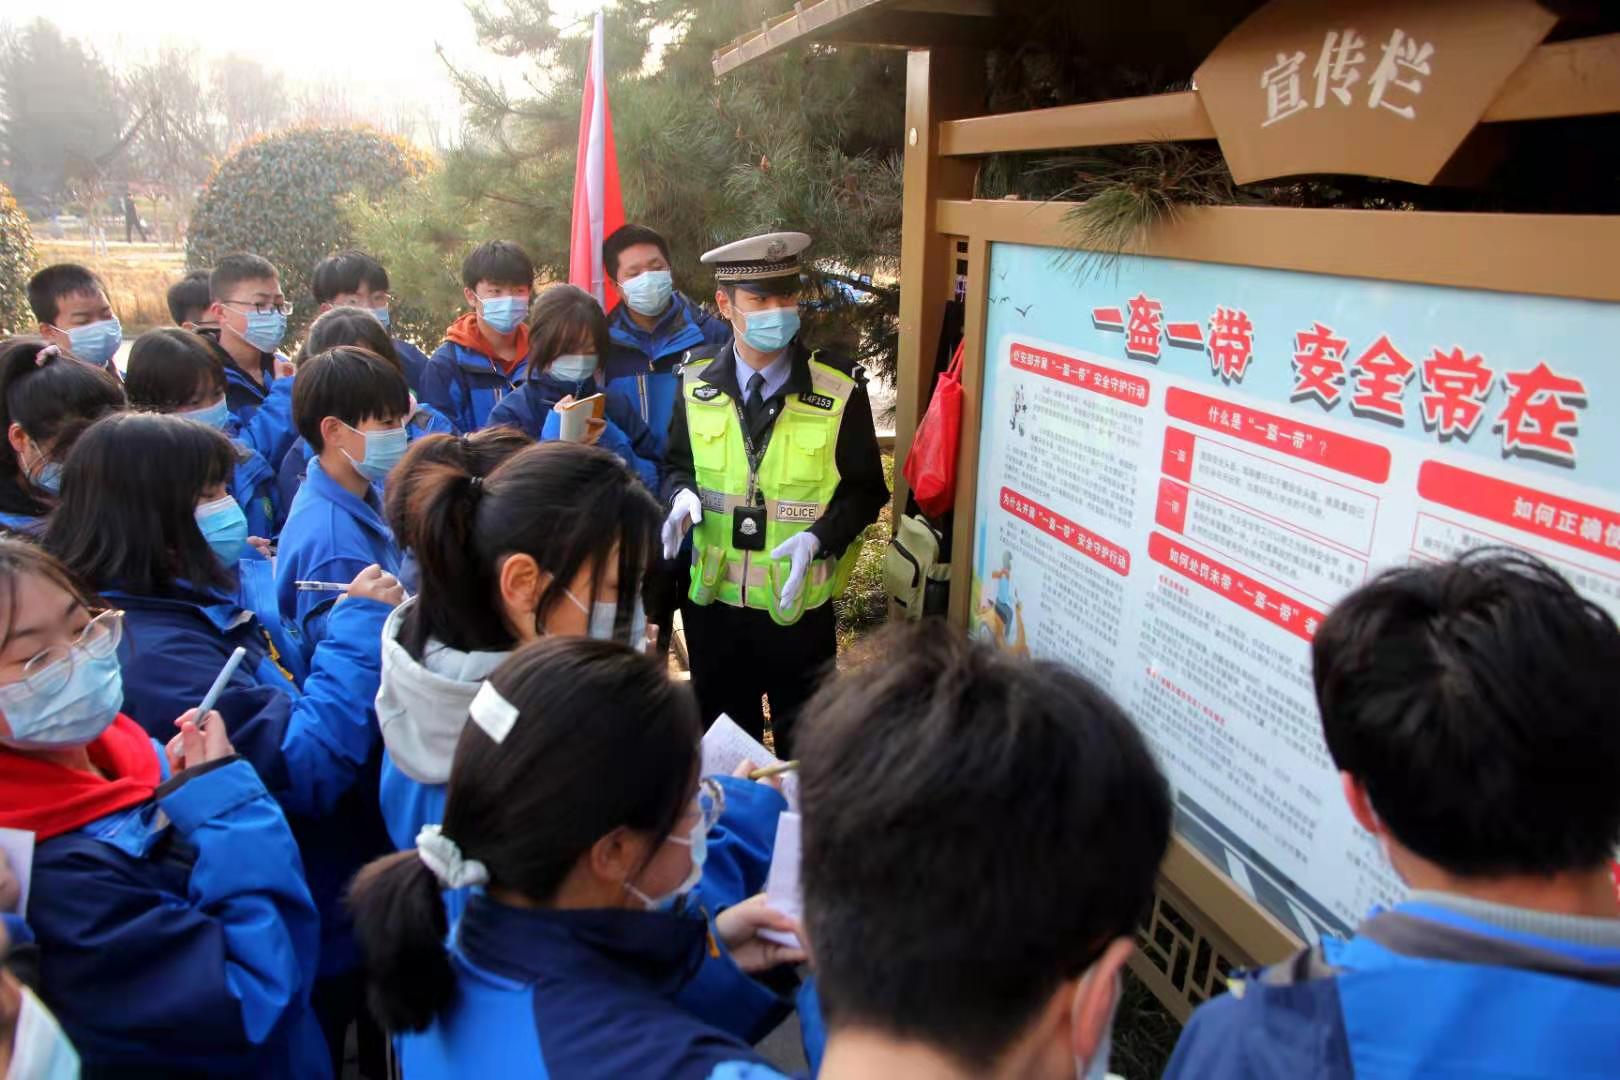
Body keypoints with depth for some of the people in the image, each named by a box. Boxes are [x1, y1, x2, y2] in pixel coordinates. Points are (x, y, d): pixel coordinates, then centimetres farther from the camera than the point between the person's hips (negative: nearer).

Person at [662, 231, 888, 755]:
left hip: (799, 606, -2)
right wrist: (682, 496, -14)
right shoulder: (696, 384, -3)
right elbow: (676, 465, 9)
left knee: (803, 745, 17)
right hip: (713, 600, 3)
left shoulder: (840, 391, -12)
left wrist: (817, 538, -24)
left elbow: (865, 490, -6)